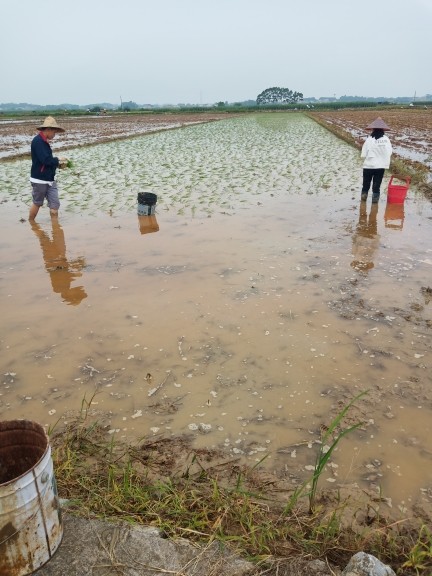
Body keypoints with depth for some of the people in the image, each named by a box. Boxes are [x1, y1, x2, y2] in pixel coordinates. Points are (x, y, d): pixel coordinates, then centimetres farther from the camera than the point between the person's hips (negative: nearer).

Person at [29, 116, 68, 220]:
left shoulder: (44, 141, 11)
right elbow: (46, 160, -26)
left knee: (55, 205, 3)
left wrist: (58, 164, 0)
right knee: (37, 204, 9)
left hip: (50, 179, 8)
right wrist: (58, 160, -10)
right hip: (39, 180, -8)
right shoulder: (38, 141, -17)